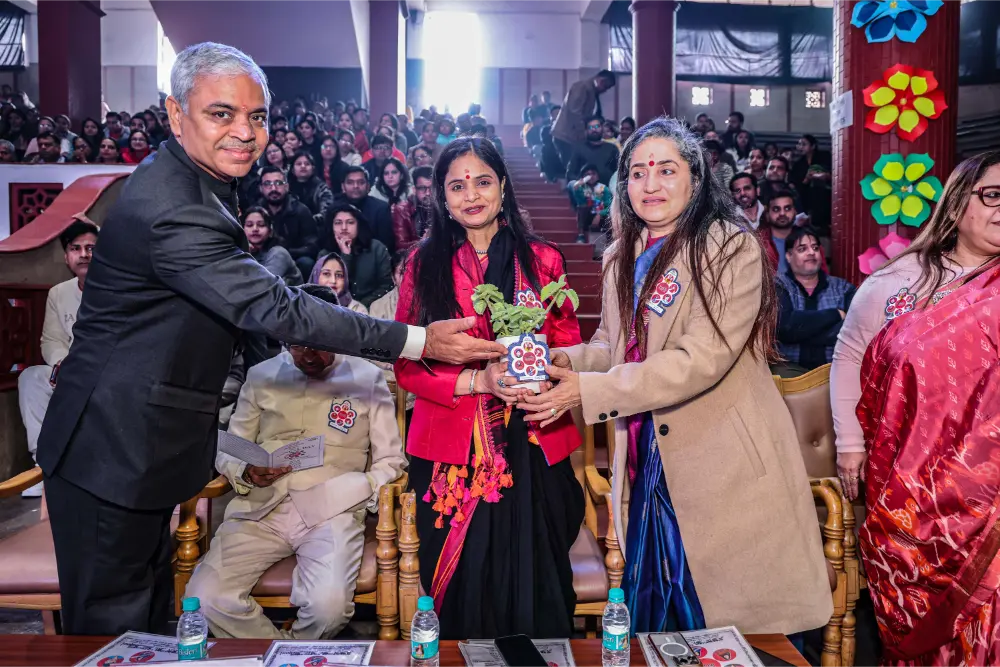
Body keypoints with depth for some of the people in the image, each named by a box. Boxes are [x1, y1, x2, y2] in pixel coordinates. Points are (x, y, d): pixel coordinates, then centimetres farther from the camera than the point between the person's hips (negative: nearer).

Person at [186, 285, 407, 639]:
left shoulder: (367, 379, 8)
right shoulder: (260, 376, 14)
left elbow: (389, 460, 9)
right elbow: (228, 451, 17)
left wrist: (360, 491, -11)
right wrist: (247, 474, -6)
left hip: (332, 512, -2)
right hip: (260, 508, 3)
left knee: (328, 605, -29)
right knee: (204, 598, -22)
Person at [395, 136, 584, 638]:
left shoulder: (542, 260, 7)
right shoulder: (424, 264, 5)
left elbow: (568, 346, 10)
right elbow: (406, 366, 0)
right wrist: (479, 381, -14)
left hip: (532, 450, 1)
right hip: (451, 455, 0)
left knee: (534, 588, 6)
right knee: (462, 590, 7)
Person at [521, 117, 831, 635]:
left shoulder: (731, 249, -12)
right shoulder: (621, 258, 10)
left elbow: (703, 357, -21)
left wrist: (587, 391, -23)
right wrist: (567, 360, -8)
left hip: (725, 461, -6)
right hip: (644, 460, 6)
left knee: (734, 611, 8)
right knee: (653, 607, 18)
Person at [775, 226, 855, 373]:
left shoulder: (843, 288, 12)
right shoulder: (778, 286, 6)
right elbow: (785, 327, -13)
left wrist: (799, 334, -14)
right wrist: (836, 314, -5)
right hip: (792, 368, -2)